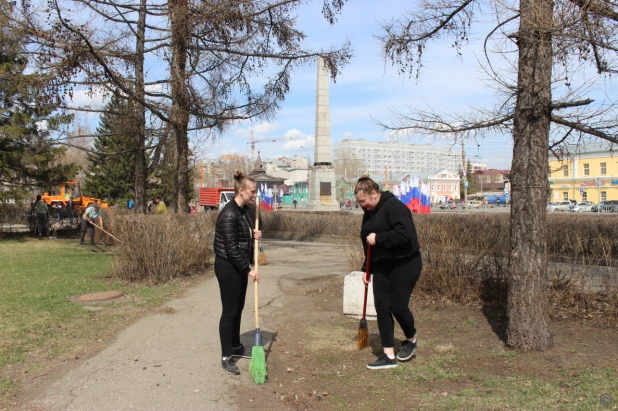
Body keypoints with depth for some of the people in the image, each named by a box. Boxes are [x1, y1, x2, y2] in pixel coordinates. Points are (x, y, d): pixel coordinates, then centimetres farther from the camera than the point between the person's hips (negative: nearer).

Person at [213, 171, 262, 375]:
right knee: (229, 311, -3)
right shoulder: (229, 214, -22)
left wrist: (256, 233, 0)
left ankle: (236, 346, 33)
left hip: (240, 265, 9)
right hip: (228, 267, -9)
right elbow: (231, 248, -24)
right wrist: (249, 270, -23)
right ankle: (226, 357, 7)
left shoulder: (247, 210, 5)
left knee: (238, 308, 17)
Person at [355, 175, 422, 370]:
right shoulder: (369, 213, 10)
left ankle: (411, 339, 27)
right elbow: (368, 244, 17)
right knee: (382, 308, 2)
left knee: (398, 306, -5)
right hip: (382, 266, 8)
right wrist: (367, 268, 14)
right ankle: (389, 356, 9)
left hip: (404, 264, -8)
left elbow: (405, 234, -28)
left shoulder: (393, 206, -17)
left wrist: (378, 238, -22)